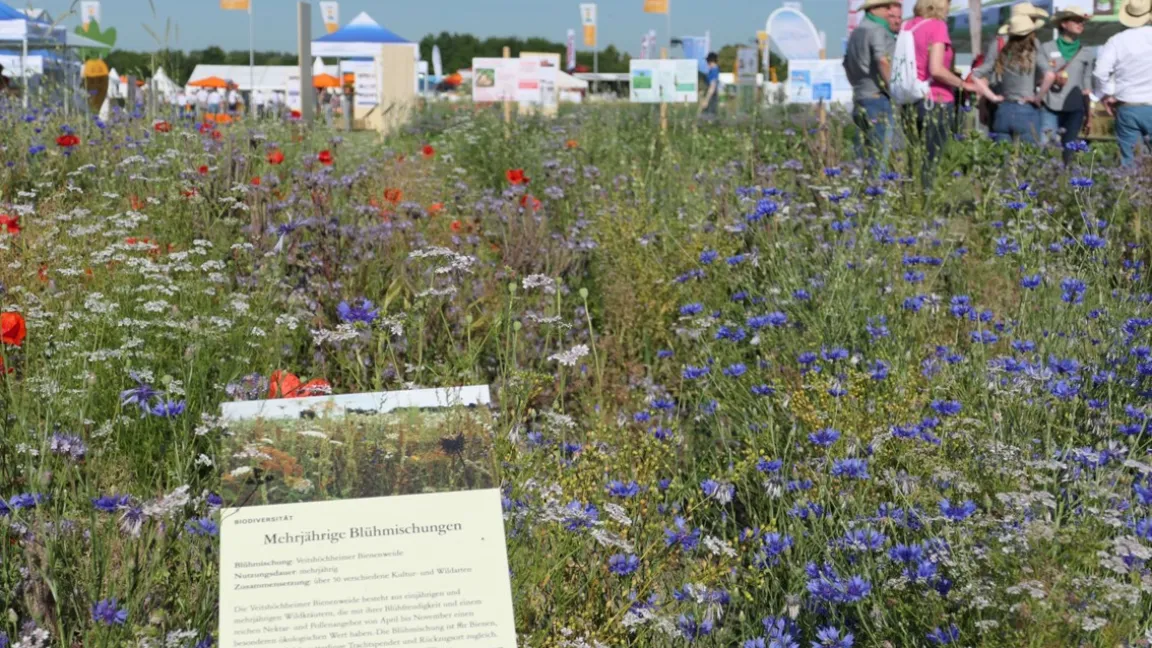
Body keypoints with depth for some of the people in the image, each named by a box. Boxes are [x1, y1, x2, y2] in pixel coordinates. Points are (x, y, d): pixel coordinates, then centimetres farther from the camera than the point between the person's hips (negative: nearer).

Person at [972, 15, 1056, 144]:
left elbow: (976, 75, 6)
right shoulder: (1033, 54, -5)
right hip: (1026, 112, -4)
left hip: (1003, 111, 4)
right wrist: (1038, 97, -6)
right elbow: (1050, 75, -18)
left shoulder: (1002, 55, 6)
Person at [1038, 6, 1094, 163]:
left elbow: (1087, 86, 13)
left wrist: (1089, 114, 10)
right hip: (1049, 108, -2)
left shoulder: (1087, 54, 11)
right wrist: (1053, 79, -17)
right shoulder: (1046, 48, 5)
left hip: (1074, 109, 2)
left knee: (1068, 151, 0)